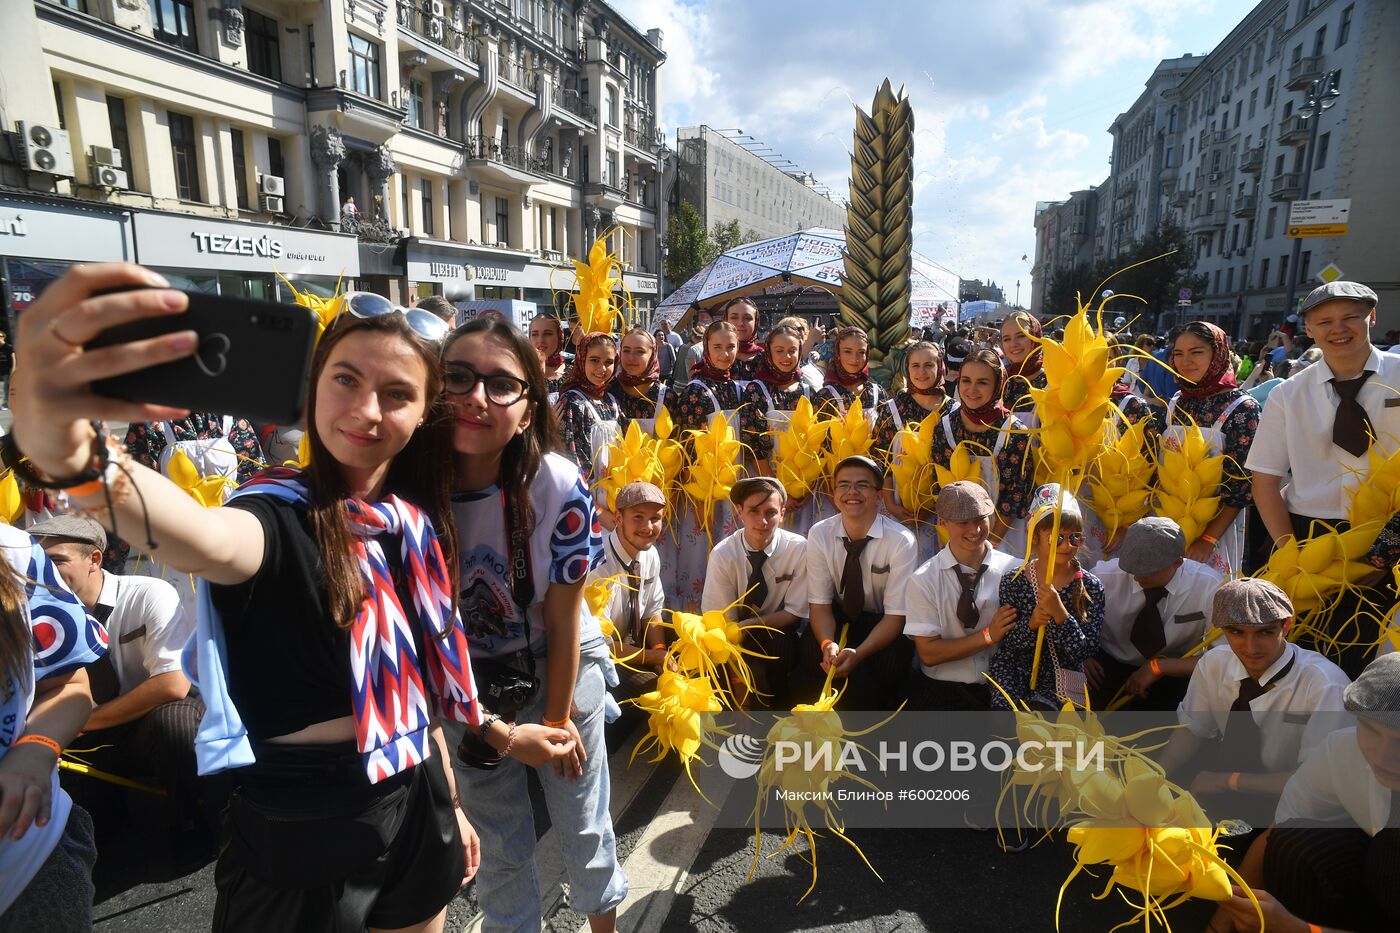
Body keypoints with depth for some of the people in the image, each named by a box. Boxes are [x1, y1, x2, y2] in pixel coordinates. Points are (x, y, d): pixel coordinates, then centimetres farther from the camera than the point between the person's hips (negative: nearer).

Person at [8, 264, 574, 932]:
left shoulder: (415, 522, -1)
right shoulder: (282, 515, -18)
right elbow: (210, 544, -44)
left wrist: (448, 803, 15)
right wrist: (67, 455, -64)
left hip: (414, 810, 5)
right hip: (304, 833, -5)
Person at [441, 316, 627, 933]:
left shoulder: (559, 488, -27)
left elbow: (563, 618, -16)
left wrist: (558, 717, -5)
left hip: (559, 668, -1)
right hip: (464, 679, 2)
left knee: (582, 823, 13)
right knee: (497, 844, 16)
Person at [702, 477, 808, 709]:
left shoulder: (799, 549, -18)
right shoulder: (722, 554, -19)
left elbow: (795, 612, -10)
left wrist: (748, 625, -23)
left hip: (778, 632, 0)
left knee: (783, 648, -30)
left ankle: (780, 713, -4)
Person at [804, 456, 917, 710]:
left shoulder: (901, 541, -21)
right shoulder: (819, 535, -13)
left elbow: (895, 615, -19)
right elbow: (819, 603, -12)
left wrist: (858, 654, -35)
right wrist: (828, 645, -33)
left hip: (883, 624, -1)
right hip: (838, 617, 2)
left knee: (892, 665, -31)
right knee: (811, 652, -28)